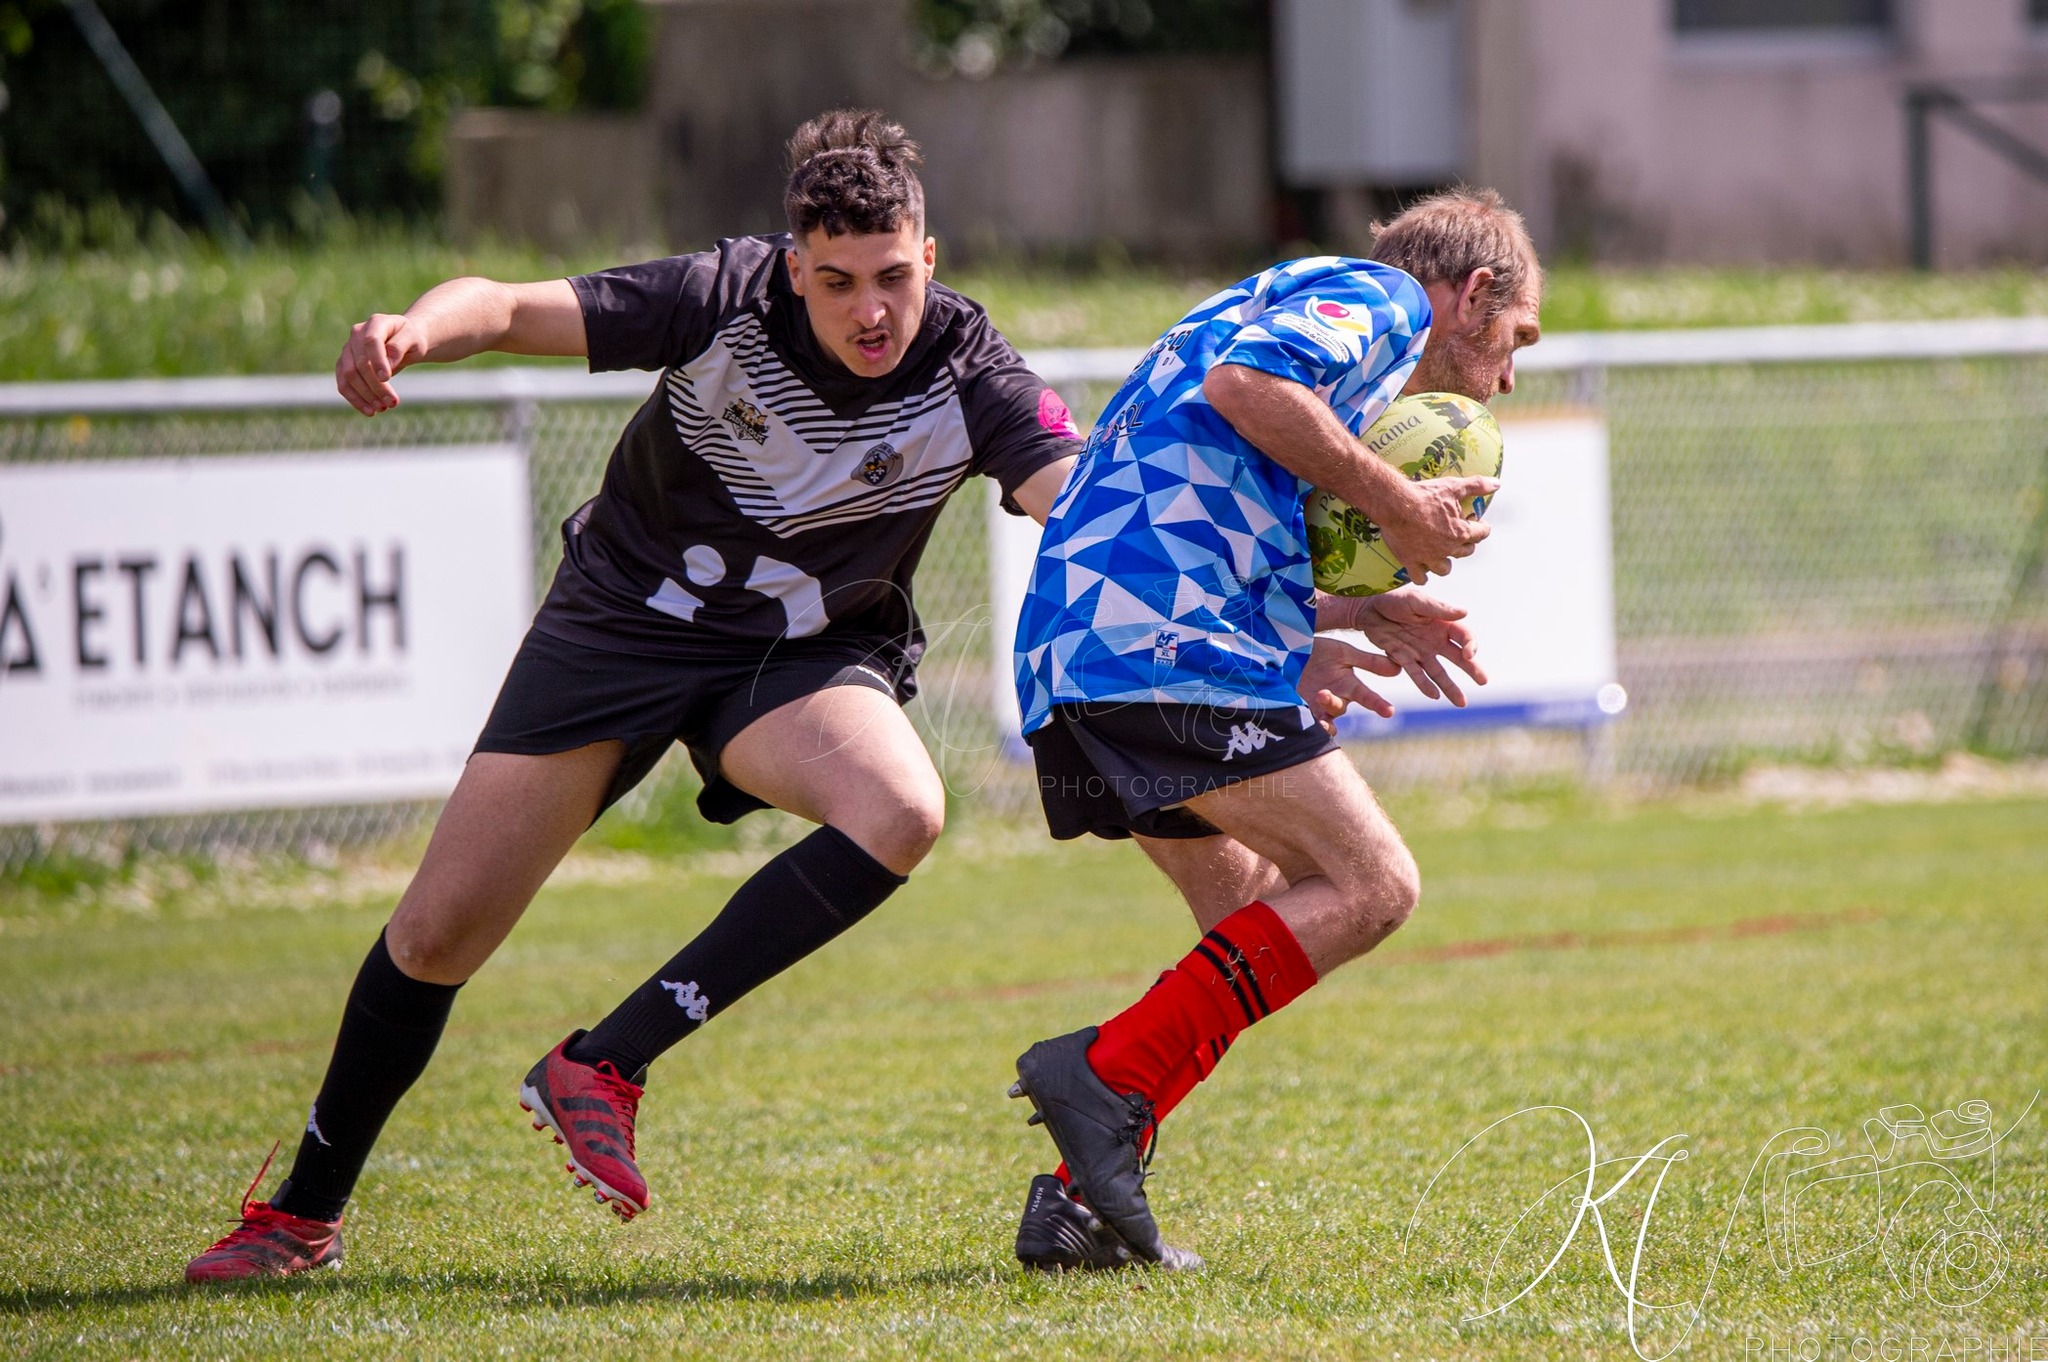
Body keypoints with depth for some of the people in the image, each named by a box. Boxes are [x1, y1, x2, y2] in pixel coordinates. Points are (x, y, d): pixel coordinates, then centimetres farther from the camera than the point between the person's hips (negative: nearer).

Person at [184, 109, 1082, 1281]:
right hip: (626, 615, -1)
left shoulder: (969, 375, -21)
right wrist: (415, 330, -46)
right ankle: (303, 1214, 20)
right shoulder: (725, 302, -23)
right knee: (440, 932, -3)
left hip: (804, 656, 1)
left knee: (900, 813, -32)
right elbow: (508, 307, -24)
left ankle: (606, 1063, -22)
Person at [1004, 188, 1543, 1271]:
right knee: (1369, 885, -9)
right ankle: (1110, 1076, -19)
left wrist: (1359, 611, 24)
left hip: (1067, 653, 10)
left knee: (1263, 929, 16)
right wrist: (1393, 502, -10)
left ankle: (1077, 1202, 5)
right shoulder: (1380, 295, 5)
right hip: (1172, 644, -10)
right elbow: (1244, 381, -18)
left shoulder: (1292, 298, 34)